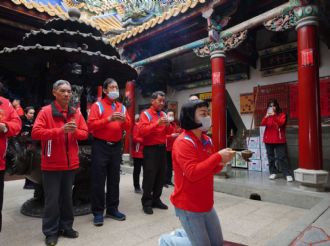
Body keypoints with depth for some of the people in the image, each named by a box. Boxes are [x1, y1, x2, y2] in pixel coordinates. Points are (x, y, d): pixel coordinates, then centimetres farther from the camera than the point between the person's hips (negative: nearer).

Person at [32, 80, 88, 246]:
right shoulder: (45, 111, -7)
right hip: (52, 164, -4)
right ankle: (51, 232, 20)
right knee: (52, 199, 4)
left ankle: (66, 227, 29)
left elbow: (85, 133, 7)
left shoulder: (76, 113, 7)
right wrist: (60, 130, -25)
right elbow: (36, 133, -16)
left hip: (70, 163, 4)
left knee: (67, 197, 15)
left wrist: (75, 131, -14)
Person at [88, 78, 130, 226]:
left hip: (116, 146, 5)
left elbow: (128, 127, 8)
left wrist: (124, 120, -13)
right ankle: (98, 212, 12)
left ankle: (112, 209, 23)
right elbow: (91, 125, -12)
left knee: (114, 179, 10)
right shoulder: (98, 105, -2)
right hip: (100, 146, -4)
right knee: (98, 180, 0)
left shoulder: (121, 107, 12)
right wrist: (108, 119, -21)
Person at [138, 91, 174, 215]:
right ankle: (146, 203, 8)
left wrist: (168, 125, -6)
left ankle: (156, 200, 24)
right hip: (150, 149, -6)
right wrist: (157, 123, -23)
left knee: (161, 175, 11)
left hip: (162, 148, 7)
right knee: (149, 176, -4)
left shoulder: (164, 114, 14)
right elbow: (142, 131, -18)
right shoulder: (145, 114, -5)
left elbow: (170, 132, 15)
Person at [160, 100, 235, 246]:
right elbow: (193, 173, -31)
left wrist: (221, 162, -9)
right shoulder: (183, 142, -22)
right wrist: (218, 156, -27)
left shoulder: (207, 140, 4)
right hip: (188, 206, -8)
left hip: (206, 203, 8)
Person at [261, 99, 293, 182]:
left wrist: (274, 116, -29)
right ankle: (273, 173, 16)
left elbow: (281, 123, -17)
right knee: (271, 157, 7)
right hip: (268, 139, 3)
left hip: (279, 140, -3)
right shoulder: (267, 116, 10)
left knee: (282, 157, -8)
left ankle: (288, 174, -3)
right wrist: (266, 116, -25)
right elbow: (262, 124, -8)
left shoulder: (282, 115, 1)